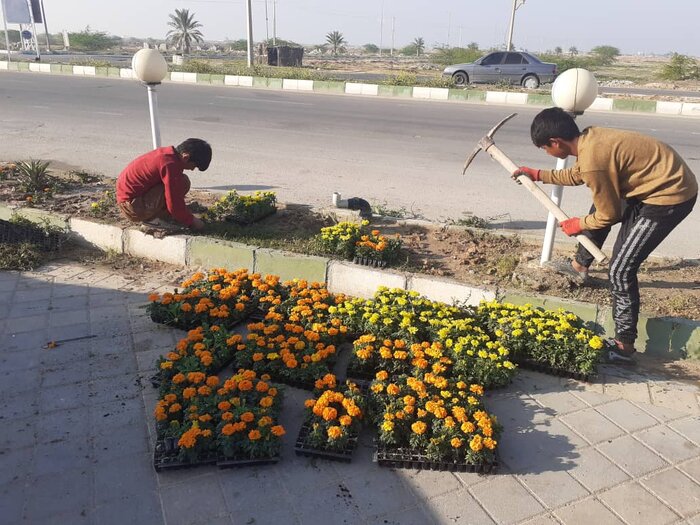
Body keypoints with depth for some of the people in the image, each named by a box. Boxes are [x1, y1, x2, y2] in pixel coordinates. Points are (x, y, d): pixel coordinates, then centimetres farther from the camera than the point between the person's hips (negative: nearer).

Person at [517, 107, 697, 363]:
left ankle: (624, 346, 2)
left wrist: (579, 224, 4)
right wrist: (537, 174, 26)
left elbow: (610, 216, -14)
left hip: (671, 196, -10)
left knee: (621, 270, -9)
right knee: (600, 207, 29)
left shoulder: (593, 160, -27)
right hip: (668, 180, 10)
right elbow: (576, 174, 22)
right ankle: (580, 265, 50)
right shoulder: (591, 137, 0)